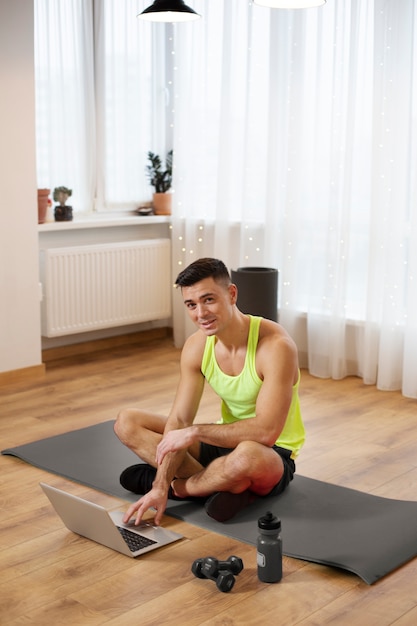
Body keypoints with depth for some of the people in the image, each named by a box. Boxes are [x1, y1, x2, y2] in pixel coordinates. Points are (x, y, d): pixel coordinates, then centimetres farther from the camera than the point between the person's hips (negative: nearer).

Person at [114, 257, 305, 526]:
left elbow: (266, 431, -33)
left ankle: (179, 486, -12)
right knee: (127, 422, -5)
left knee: (247, 455, -44)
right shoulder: (196, 347, -8)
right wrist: (160, 487, -23)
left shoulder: (276, 345, -27)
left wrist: (195, 432, -28)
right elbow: (179, 421, -11)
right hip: (228, 441, 6)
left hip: (274, 454, -6)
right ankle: (224, 484, -16)